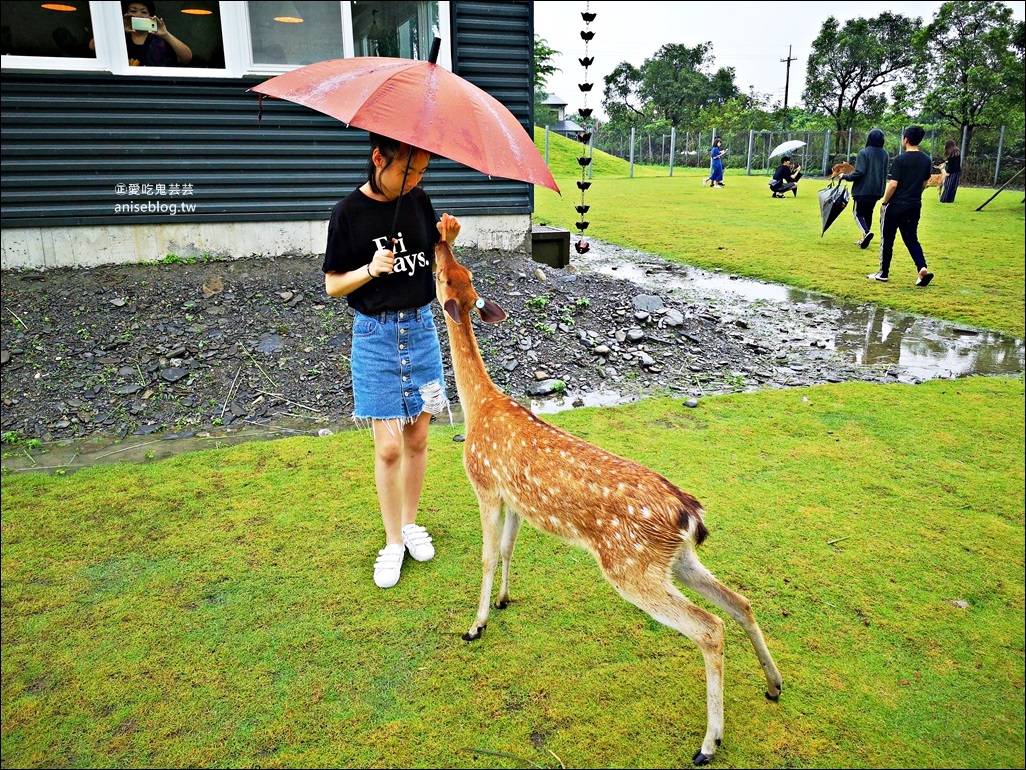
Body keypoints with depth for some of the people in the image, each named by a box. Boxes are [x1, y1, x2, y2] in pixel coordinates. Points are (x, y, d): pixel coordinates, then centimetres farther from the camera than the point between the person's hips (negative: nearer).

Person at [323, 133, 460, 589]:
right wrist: (371, 269, -21)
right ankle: (393, 542, 16)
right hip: (376, 335, -4)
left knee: (417, 439, 10)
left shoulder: (419, 201, 2)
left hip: (421, 329, 4)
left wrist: (446, 241, -7)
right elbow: (333, 285, -4)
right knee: (389, 446, -3)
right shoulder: (349, 212, -8)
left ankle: (411, 524, 30)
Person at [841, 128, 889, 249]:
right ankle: (865, 239, 17)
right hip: (877, 190, 6)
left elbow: (859, 172, -20)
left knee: (857, 212, 3)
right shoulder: (885, 154, 8)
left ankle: (866, 232, -22)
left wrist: (845, 176, -6)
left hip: (863, 189, -6)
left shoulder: (864, 152, -14)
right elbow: (885, 173, 15)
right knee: (868, 213, 17)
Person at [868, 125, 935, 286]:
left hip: (896, 205, -6)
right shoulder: (927, 160, 7)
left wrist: (884, 202, -6)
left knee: (887, 239, 7)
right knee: (911, 238, 12)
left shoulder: (900, 160, -14)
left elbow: (893, 184, -18)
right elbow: (925, 183, 14)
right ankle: (923, 268, -7)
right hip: (915, 206, 6)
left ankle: (883, 273, 13)